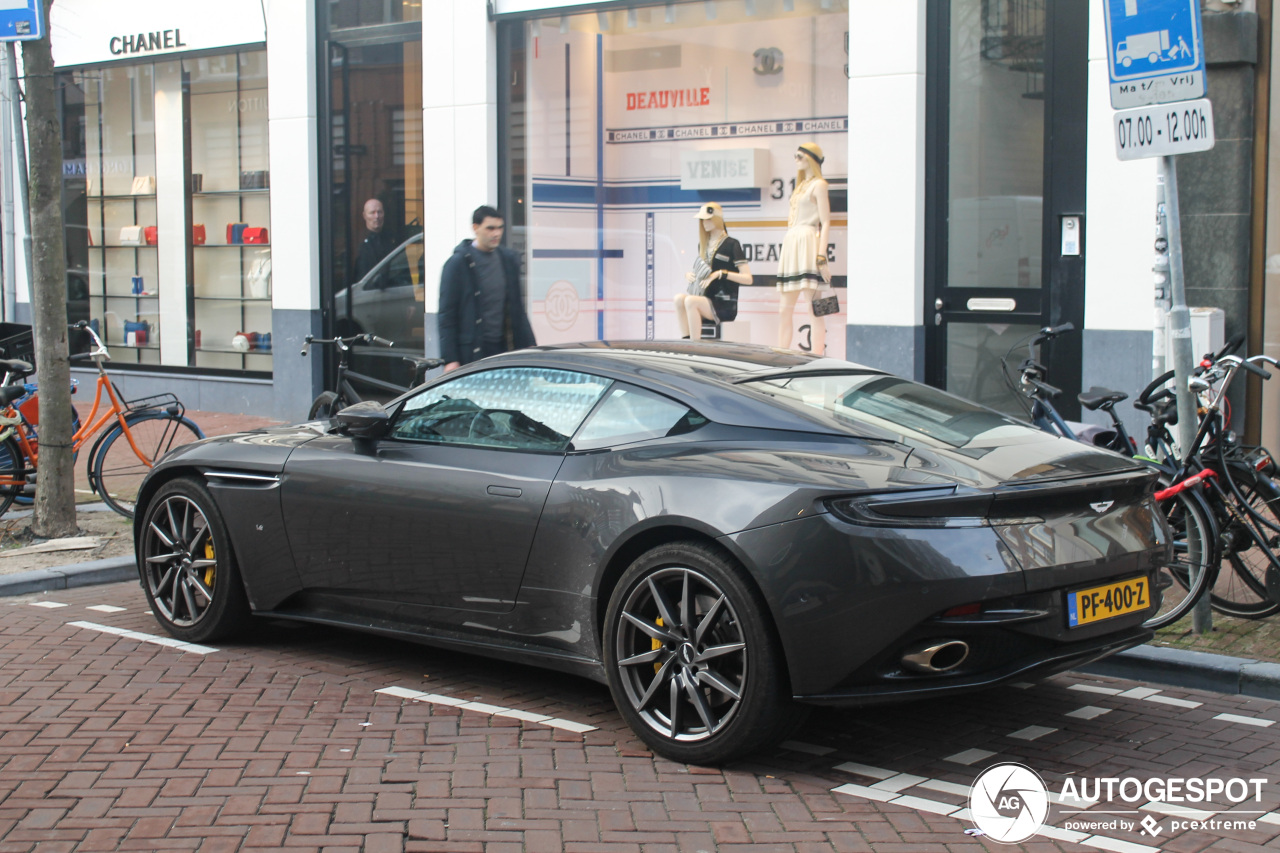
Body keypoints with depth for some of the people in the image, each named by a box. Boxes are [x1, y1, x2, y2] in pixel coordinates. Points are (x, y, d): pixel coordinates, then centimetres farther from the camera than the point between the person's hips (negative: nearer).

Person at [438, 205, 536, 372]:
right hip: (470, 351, -5)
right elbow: (446, 316, -7)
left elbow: (517, 310, 18)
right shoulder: (458, 263, -4)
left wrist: (528, 347, 12)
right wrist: (450, 359, -13)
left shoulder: (509, 260, 12)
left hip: (501, 348, 5)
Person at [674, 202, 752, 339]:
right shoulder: (702, 245, 17)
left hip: (724, 306, -6)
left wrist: (721, 273, -20)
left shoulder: (731, 245, -5)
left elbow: (748, 278, -11)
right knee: (679, 298, -22)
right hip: (705, 299, 6)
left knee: (690, 301, -31)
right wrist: (688, 275, 7)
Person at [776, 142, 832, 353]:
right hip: (791, 246, 9)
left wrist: (821, 256, -17)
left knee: (815, 308, -8)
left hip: (809, 245, -9)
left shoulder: (818, 184, -2)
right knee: (784, 309, 6)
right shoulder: (800, 186, 23)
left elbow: (825, 223, -9)